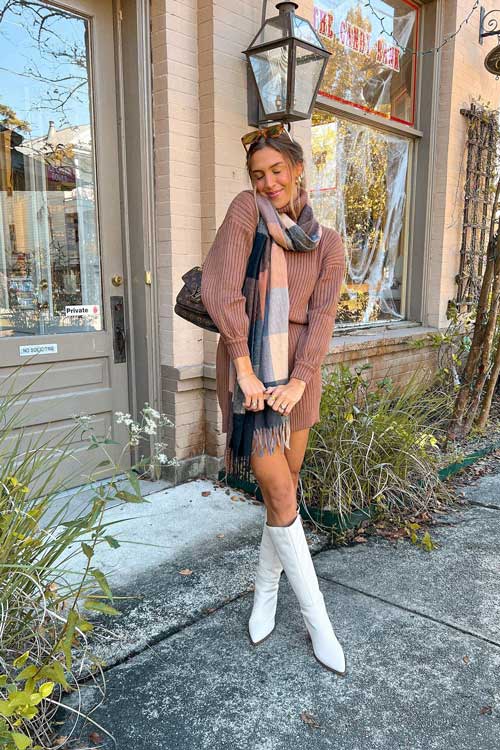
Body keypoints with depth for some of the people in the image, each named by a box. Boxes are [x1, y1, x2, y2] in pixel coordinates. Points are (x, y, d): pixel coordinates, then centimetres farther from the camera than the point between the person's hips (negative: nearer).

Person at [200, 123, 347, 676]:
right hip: (246, 369, -3)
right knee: (280, 495, -3)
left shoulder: (327, 243, 7)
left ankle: (265, 591, 34)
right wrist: (245, 367, -18)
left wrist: (299, 381, -15)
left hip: (297, 372, 4)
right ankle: (318, 620, 14)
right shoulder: (246, 211, -2)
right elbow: (220, 289, -14)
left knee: (285, 489, 11)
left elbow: (322, 317, -2)